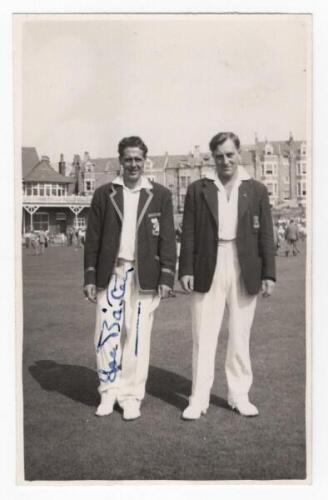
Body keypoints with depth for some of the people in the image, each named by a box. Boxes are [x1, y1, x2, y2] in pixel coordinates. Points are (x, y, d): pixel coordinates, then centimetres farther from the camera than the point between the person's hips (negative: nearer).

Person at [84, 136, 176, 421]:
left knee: (138, 336, 3)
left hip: (143, 276, -1)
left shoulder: (160, 195, 5)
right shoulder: (104, 194, 7)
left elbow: (168, 240, 2)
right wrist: (90, 277, 2)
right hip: (111, 274, 1)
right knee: (107, 333, 2)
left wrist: (167, 278, -5)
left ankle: (132, 396, 16)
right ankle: (109, 392, 19)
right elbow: (93, 238, 6)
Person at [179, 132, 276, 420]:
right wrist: (186, 270, -4)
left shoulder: (257, 190, 7)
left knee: (240, 337, 9)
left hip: (244, 271, 1)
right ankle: (199, 398, 12)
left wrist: (269, 273, 0)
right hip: (208, 271, -1)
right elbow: (189, 234, 3)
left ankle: (239, 395, 22)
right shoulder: (198, 190, 6)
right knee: (204, 337, 2)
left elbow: (266, 235, 5)